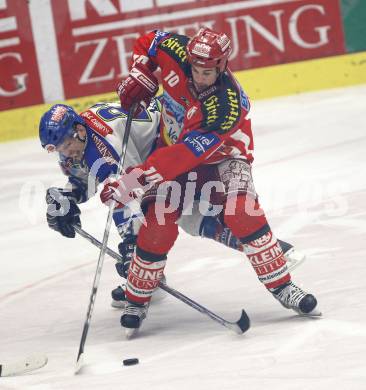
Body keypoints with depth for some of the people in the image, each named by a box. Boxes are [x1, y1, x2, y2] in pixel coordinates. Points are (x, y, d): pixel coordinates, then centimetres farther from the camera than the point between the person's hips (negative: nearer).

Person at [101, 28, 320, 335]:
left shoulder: (226, 105, -37)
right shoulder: (176, 53, -23)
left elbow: (185, 155, -41)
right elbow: (149, 42, 2)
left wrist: (133, 182, -44)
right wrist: (139, 79, -14)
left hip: (222, 156, -3)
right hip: (172, 148, 3)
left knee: (243, 214, -26)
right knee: (158, 226, -11)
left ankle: (282, 287, -12)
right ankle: (136, 301, 6)